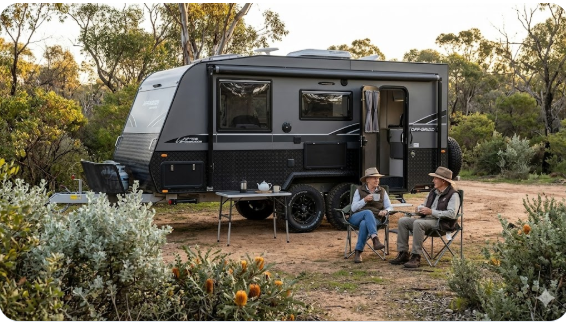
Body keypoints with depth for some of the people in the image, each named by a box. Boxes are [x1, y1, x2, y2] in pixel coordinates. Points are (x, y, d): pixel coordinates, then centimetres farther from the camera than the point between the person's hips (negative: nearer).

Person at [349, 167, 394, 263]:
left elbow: (390, 207, 9)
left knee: (364, 224, -37)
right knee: (368, 212, -36)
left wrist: (385, 211, -15)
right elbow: (353, 208, 0)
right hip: (357, 218, -1)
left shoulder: (382, 191, 14)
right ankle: (375, 240, -53)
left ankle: (358, 253, -37)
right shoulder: (359, 190, 9)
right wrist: (365, 200, -15)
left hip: (375, 219, 1)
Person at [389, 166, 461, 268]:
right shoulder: (433, 192, 18)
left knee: (418, 223, -35)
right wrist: (419, 208, 5)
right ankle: (403, 254, -10)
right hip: (426, 219, 9)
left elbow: (452, 214, -20)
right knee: (402, 221, -9)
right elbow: (424, 205, 31)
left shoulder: (453, 195, -7)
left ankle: (416, 257, -31)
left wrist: (431, 212, -21)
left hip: (441, 222, -8)